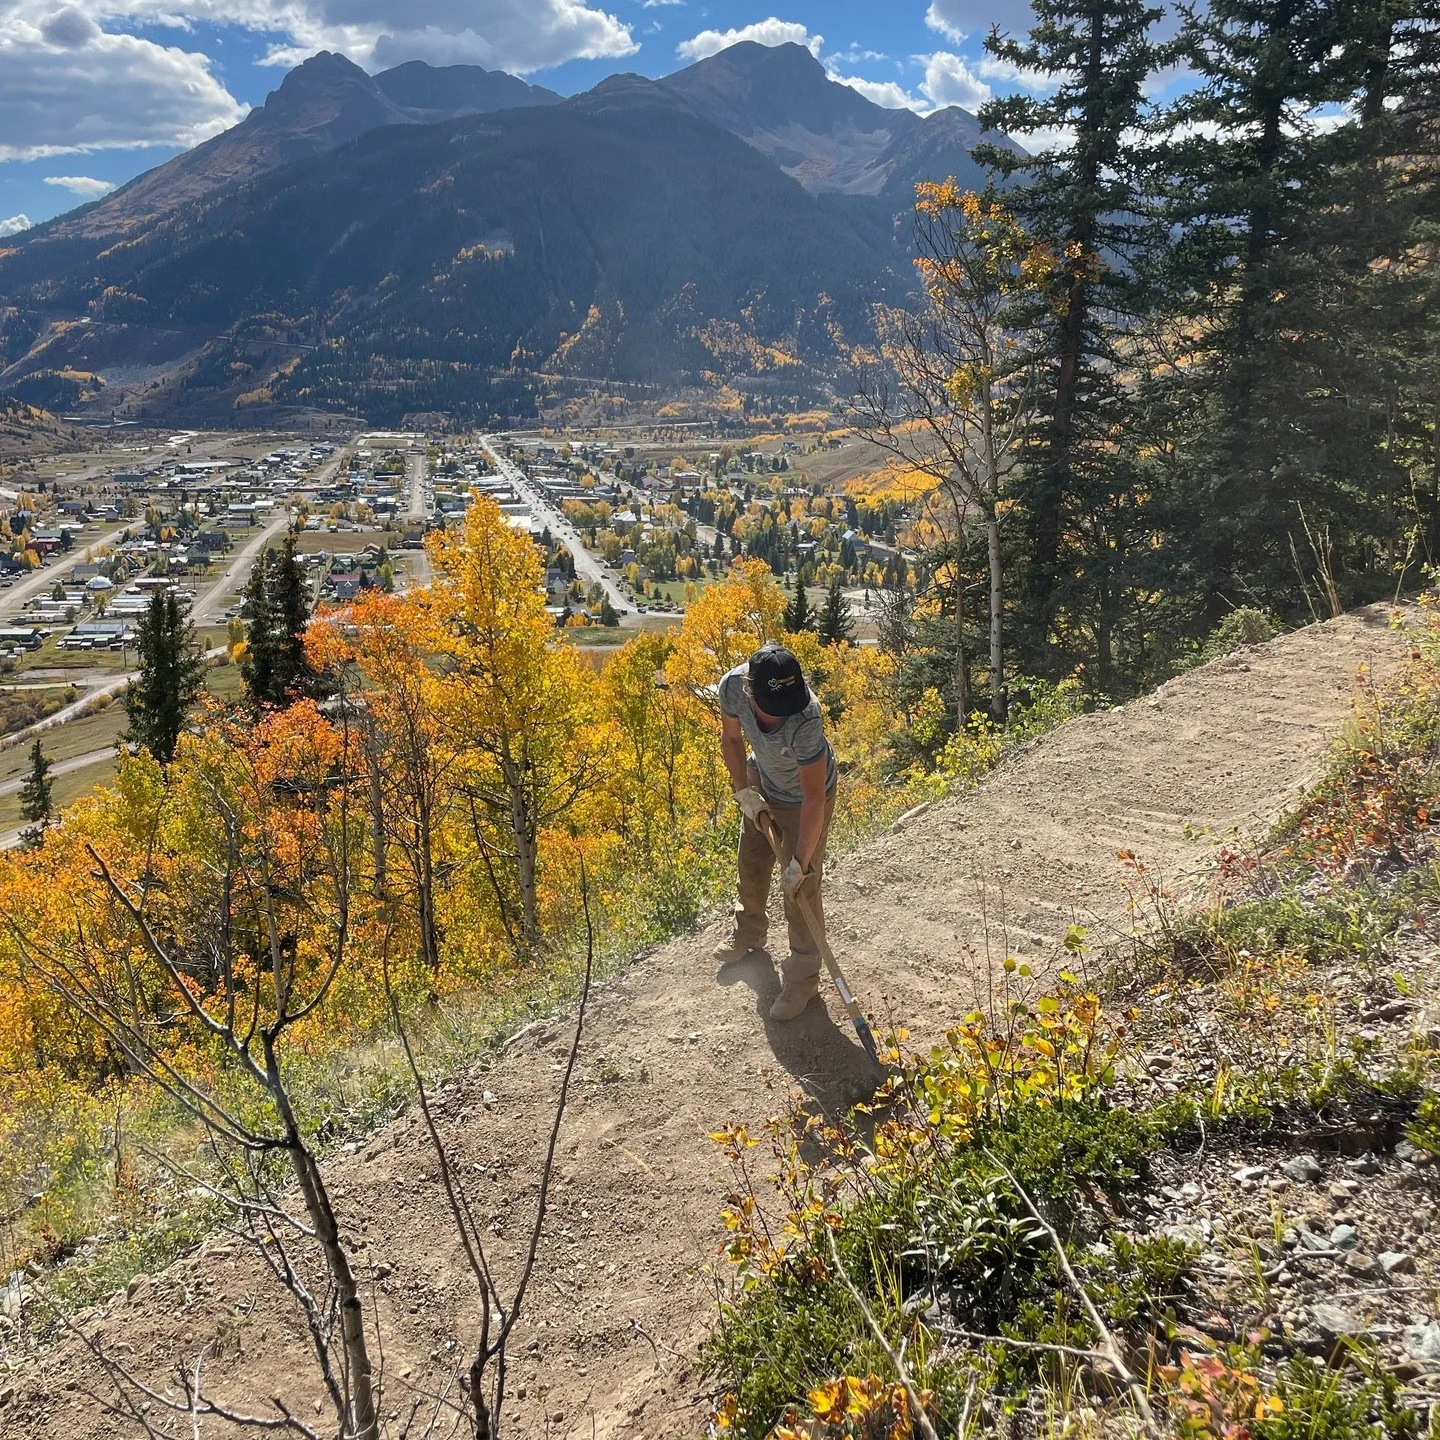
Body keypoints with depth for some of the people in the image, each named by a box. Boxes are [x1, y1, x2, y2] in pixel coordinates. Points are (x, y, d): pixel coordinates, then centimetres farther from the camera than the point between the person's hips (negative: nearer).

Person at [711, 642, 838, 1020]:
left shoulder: (805, 721, -43)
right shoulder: (732, 687, -30)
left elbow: (814, 800, -35)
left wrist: (800, 862, -30)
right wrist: (744, 791, -8)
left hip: (802, 798, -6)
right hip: (760, 783, 6)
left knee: (800, 888, 1)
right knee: (751, 863, 24)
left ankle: (803, 977, 22)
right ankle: (748, 935, 52)